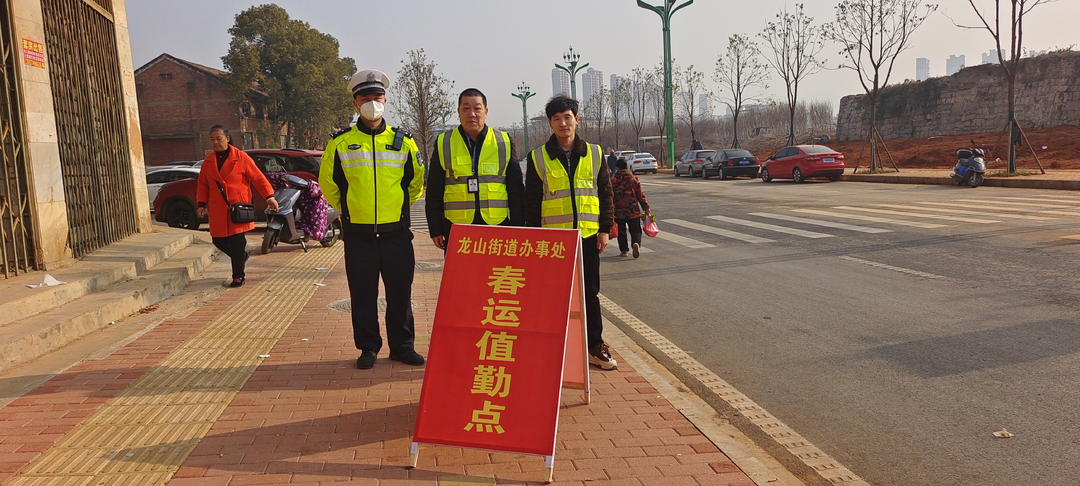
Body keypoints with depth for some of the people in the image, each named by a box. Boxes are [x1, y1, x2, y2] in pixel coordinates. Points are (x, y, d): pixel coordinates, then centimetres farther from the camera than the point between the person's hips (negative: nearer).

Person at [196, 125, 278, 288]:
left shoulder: (241, 158, -2)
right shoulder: (208, 162, 12)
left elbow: (258, 178, -3)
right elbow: (203, 185, 16)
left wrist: (269, 196, -12)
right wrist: (202, 204, 4)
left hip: (238, 206, -5)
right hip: (218, 210, 5)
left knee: (237, 241, -8)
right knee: (219, 241, 5)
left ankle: (238, 277, 4)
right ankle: (241, 256, 35)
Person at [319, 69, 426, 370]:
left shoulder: (403, 141, 5)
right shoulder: (340, 143, 1)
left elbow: (416, 182, 15)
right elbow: (327, 182, 12)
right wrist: (346, 209, 12)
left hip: (396, 232, 1)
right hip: (358, 234, -1)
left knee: (400, 293, 6)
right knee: (363, 295, 6)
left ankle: (402, 346, 19)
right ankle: (368, 348, 19)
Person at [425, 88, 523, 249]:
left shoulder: (504, 142, 8)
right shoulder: (444, 144, 8)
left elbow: (516, 191, 9)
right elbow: (434, 192, 8)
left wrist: (517, 229, 5)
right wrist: (435, 229, 3)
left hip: (498, 226, 0)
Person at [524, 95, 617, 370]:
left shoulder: (594, 154, 6)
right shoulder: (538, 158, 2)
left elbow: (606, 193, 9)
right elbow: (531, 201, 3)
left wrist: (605, 229, 3)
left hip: (588, 235, 1)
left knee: (590, 293, 7)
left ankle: (595, 346, 16)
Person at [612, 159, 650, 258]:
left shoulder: (612, 181, -2)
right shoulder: (634, 179, 0)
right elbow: (640, 195, 0)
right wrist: (646, 208, 7)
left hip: (618, 212, 0)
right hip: (633, 211, 0)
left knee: (621, 232, 14)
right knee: (635, 230, 7)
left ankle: (624, 250, 13)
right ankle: (636, 243, -19)